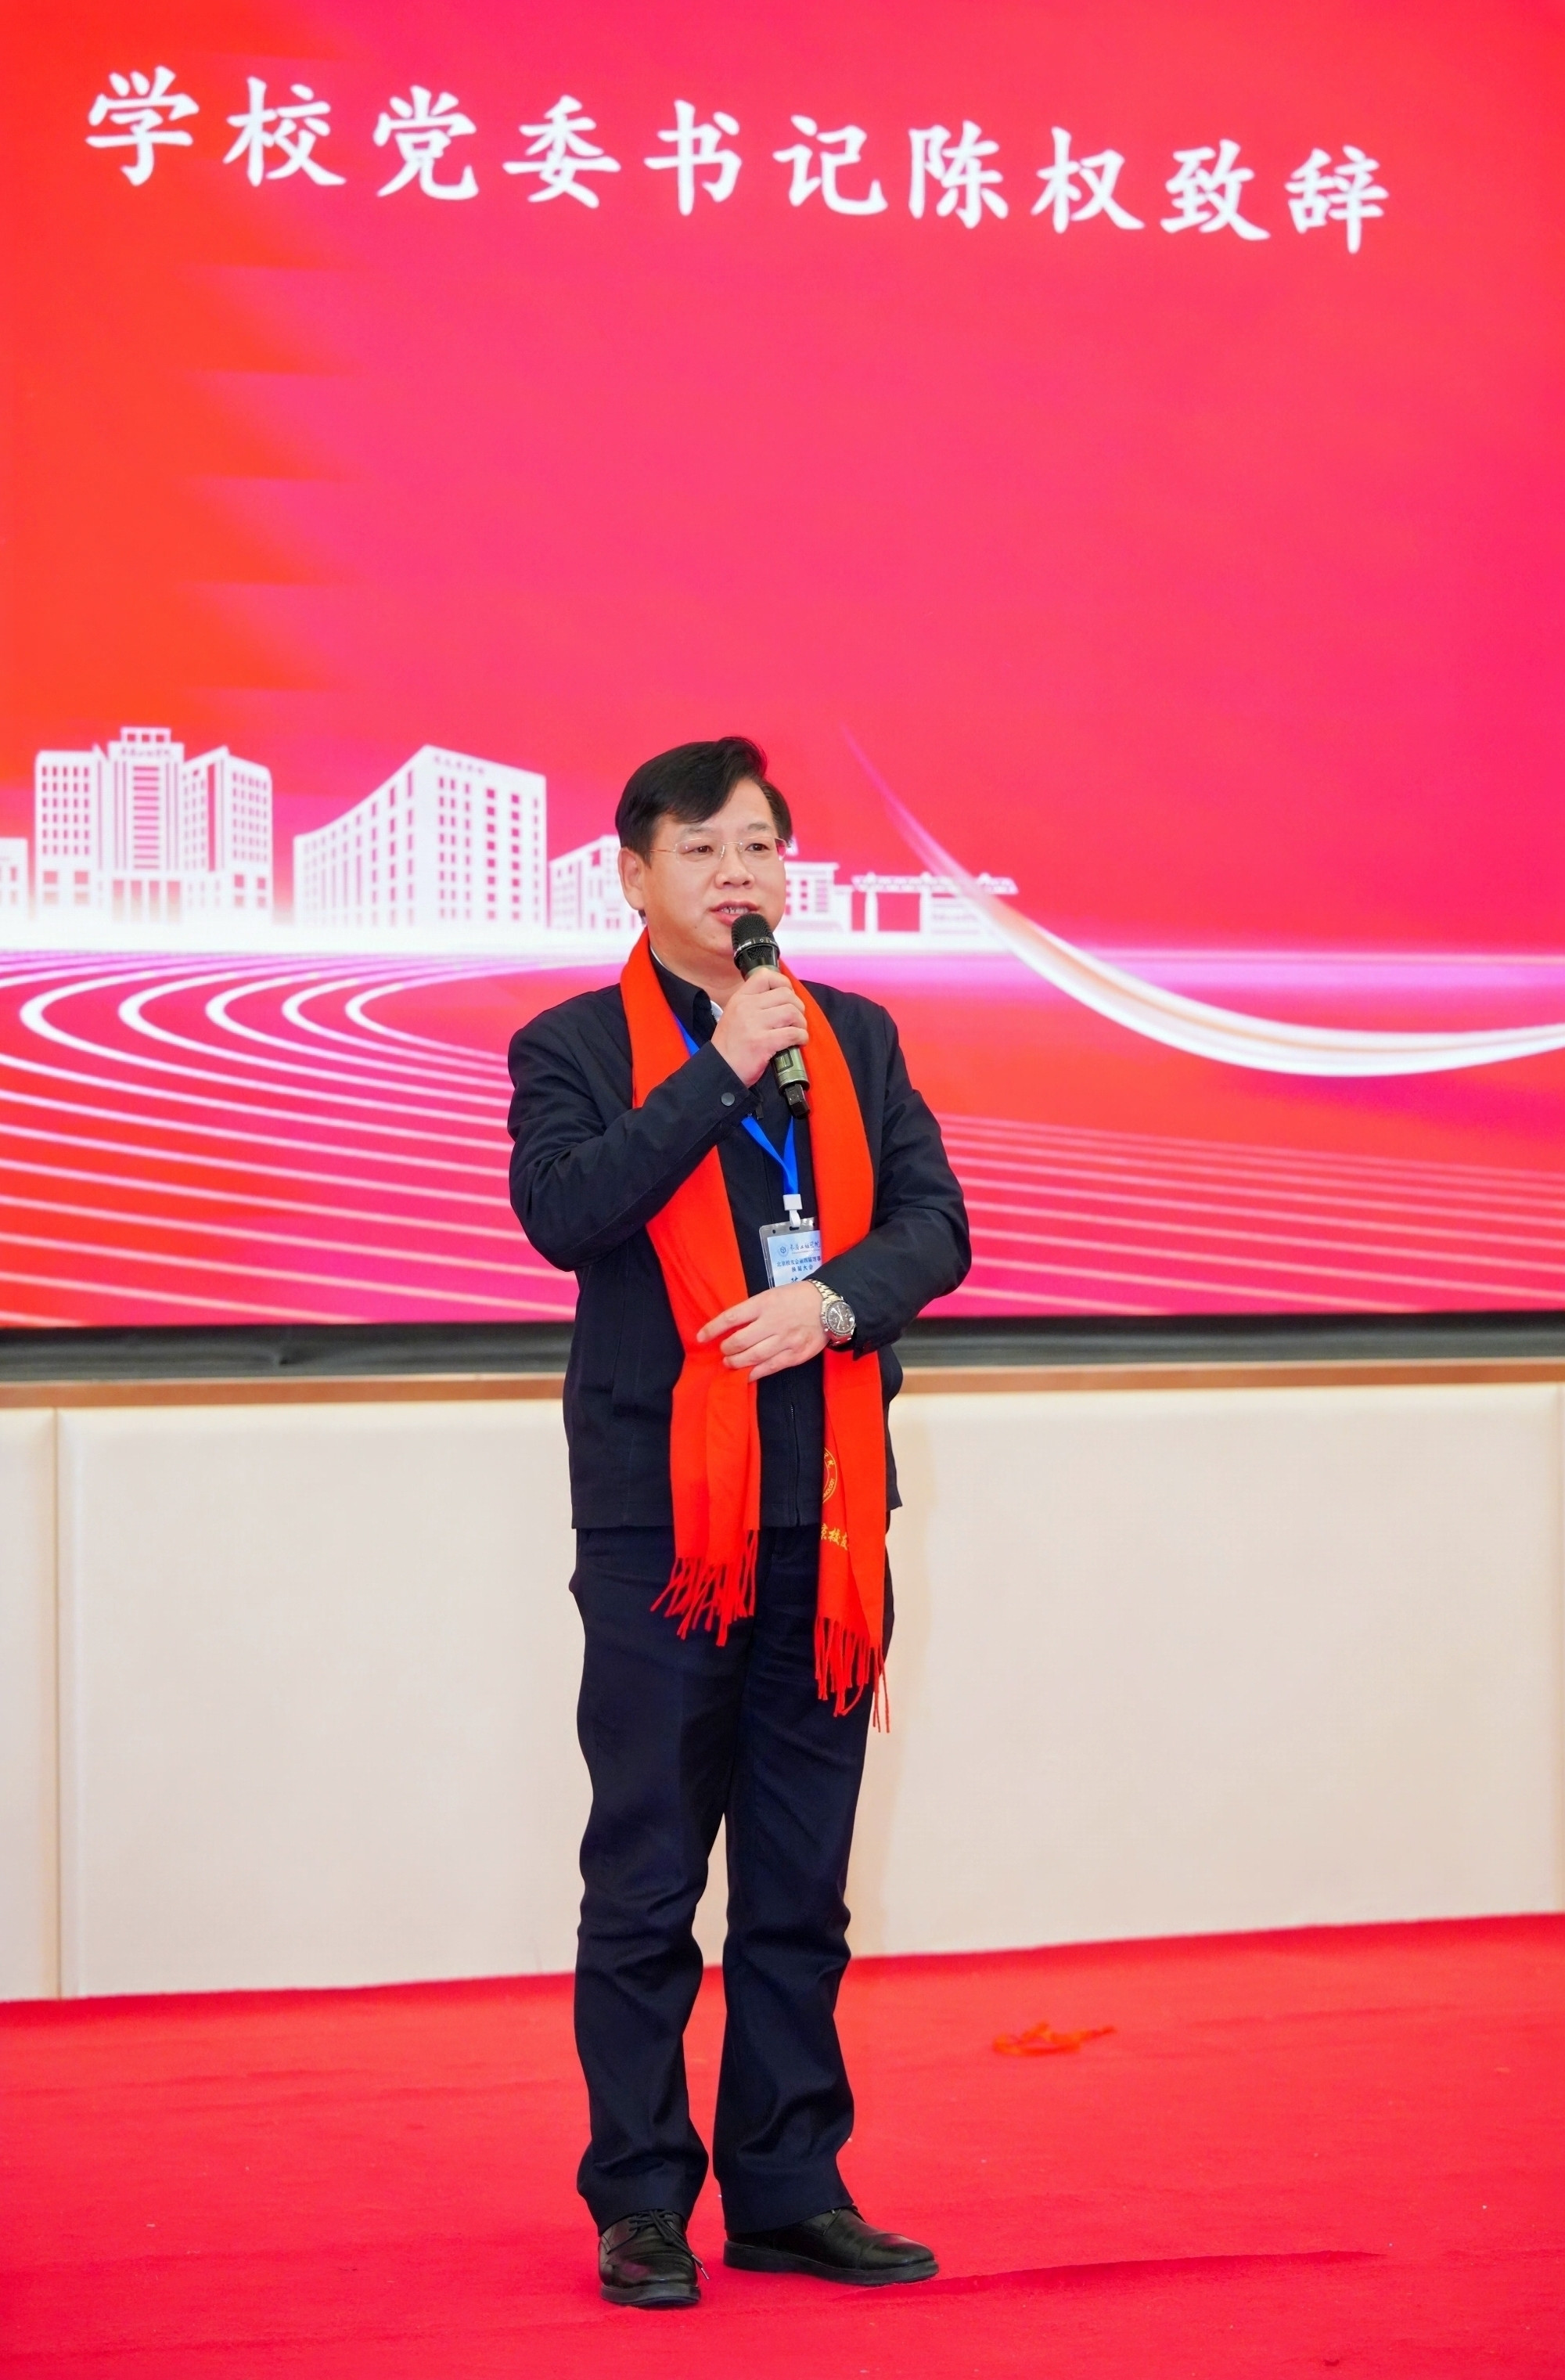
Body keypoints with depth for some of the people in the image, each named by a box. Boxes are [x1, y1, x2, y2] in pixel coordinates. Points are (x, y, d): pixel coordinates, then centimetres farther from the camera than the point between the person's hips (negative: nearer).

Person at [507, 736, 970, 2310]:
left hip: (828, 1509, 4)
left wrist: (831, 1302, -14)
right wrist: (720, 1070, -17)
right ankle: (643, 2200, 9)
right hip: (661, 1508, -4)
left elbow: (933, 1223, 5)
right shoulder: (573, 1050, 1)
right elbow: (564, 1210, -17)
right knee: (645, 1884, 1)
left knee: (803, 1885, 9)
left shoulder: (856, 1041, 12)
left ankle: (790, 2188, 17)